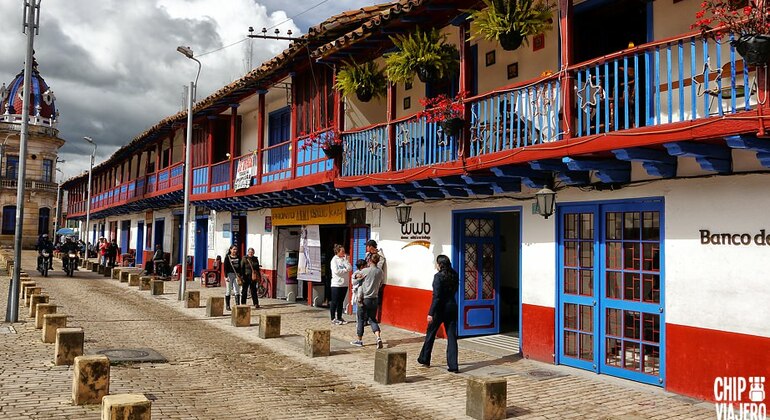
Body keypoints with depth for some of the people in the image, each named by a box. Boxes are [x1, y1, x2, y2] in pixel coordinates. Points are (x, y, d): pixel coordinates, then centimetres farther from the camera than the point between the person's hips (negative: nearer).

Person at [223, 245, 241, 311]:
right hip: (229, 274, -3)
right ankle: (227, 306, 10)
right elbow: (225, 267, -5)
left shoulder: (238, 257, 10)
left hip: (236, 275, 3)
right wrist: (226, 276, -12)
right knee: (228, 291, 3)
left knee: (237, 291, -3)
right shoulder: (227, 257, -2)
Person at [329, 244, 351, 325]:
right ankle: (333, 318, 7)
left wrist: (345, 259, -6)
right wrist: (345, 270, -6)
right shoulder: (334, 260, -6)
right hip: (336, 284, -6)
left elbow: (349, 268, -2)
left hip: (344, 284, 6)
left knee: (341, 302, 11)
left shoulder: (344, 259, 11)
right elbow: (336, 271, -16)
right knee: (334, 302, 0)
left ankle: (339, 318, 19)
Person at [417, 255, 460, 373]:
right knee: (452, 336, 4)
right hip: (452, 307, 5)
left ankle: (424, 359, 28)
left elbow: (436, 296, -19)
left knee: (430, 334, 13)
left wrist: (431, 313, -17)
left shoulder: (438, 276, -15)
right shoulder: (454, 276, 5)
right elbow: (454, 291, 12)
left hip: (440, 308, -5)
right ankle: (453, 365, 0)